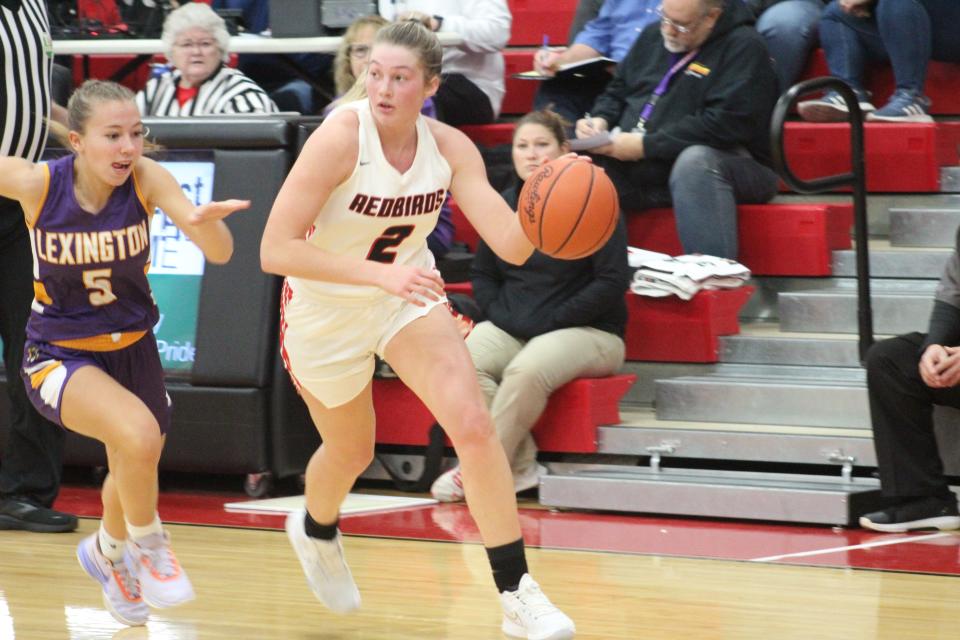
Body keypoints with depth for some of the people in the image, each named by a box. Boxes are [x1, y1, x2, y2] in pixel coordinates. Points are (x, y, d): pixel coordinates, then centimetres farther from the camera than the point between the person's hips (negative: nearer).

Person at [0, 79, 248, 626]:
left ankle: (107, 552, 57)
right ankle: (148, 545, -1)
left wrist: (206, 222, -49)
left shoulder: (147, 178, -21)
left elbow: (220, 253, -28)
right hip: (60, 353, -3)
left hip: (132, 348, 3)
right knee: (139, 435, -30)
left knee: (136, 472, 22)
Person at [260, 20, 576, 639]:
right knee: (351, 451, 17)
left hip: (407, 294, 3)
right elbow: (275, 250, -33)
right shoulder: (341, 137, -28)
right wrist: (381, 274, -41)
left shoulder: (450, 147, -15)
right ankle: (315, 530, 54)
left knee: (474, 424, -17)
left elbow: (511, 244, -19)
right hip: (325, 309, -3)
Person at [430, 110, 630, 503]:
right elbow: (482, 275, 20)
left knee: (527, 369, -36)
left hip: (586, 331, -5)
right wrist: (502, 317, 0)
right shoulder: (503, 206, 10)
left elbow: (613, 282, -10)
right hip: (512, 328, 5)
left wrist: (550, 322, -13)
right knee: (464, 363, -27)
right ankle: (521, 467, -22)